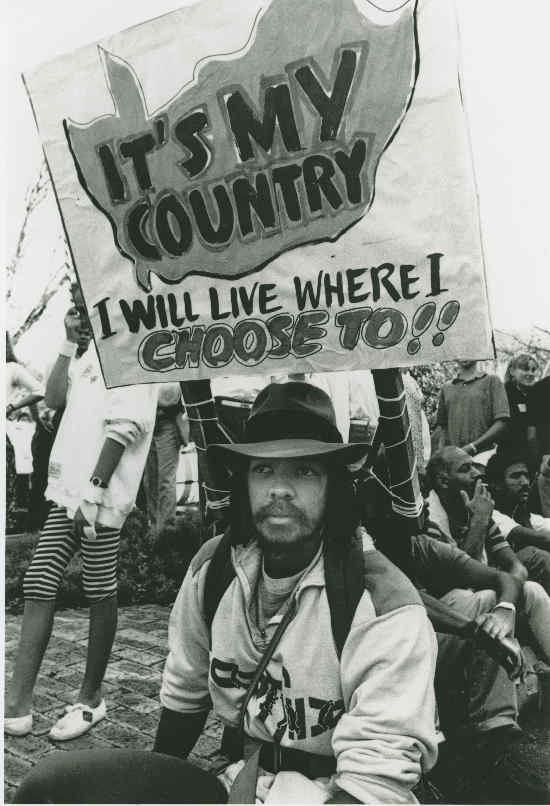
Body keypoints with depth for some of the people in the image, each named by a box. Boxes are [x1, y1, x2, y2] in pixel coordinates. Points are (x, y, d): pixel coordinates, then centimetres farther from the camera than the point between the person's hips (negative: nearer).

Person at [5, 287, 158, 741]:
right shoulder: (93, 353, 22)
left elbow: (123, 425, -16)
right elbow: (55, 398, 14)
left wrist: (95, 487, -21)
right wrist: (70, 344, 9)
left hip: (99, 494, -9)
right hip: (69, 490, 9)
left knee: (100, 593, 2)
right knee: (38, 586, 4)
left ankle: (91, 699, 15)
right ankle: (18, 704, 8)